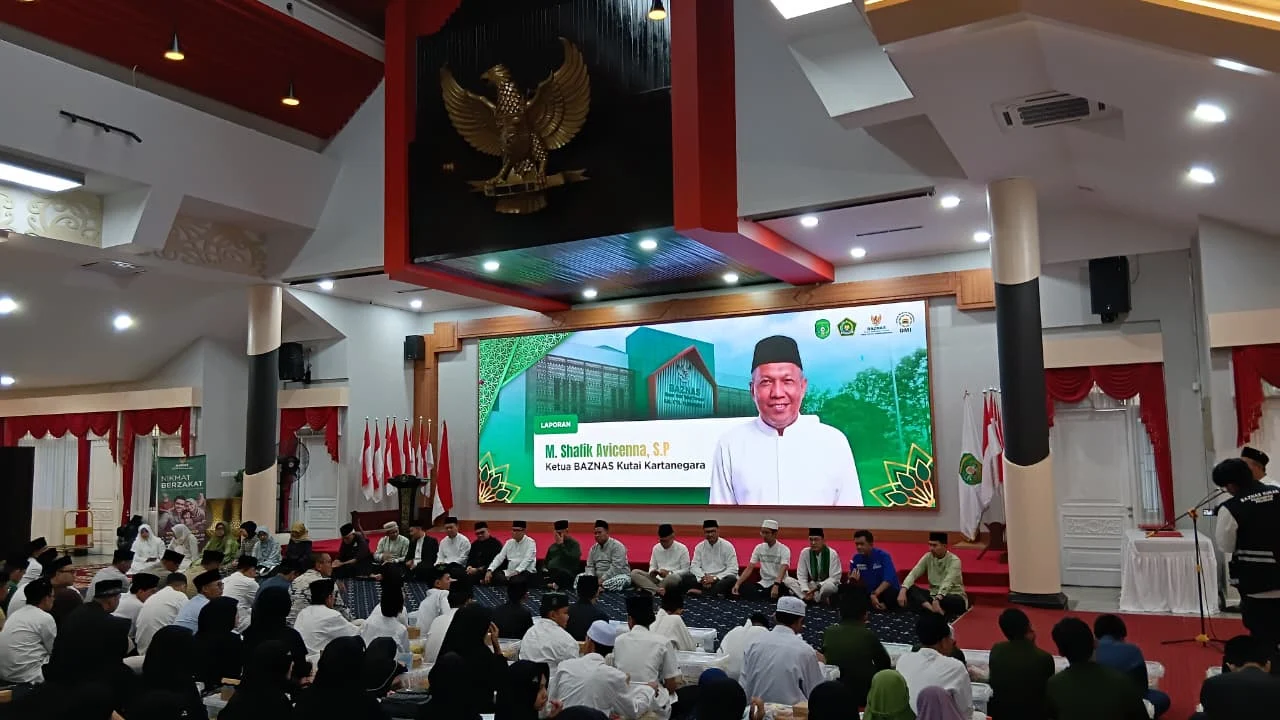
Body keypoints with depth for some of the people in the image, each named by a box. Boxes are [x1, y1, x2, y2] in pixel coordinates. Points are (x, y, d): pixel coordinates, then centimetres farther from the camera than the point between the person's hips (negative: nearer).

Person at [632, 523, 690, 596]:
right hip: (657, 578, 4)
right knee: (634, 573, -19)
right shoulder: (656, 548, 13)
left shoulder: (682, 549, 0)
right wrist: (652, 572, -6)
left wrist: (669, 573, -16)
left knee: (675, 577, -42)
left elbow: (685, 570, -3)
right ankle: (657, 590, -39)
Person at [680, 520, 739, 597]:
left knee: (732, 579, -35)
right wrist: (703, 577, -16)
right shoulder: (699, 547, 8)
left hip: (721, 579, -2)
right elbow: (694, 566, 4)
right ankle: (715, 592, -34)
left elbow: (733, 569, -7)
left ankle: (701, 592, -32)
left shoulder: (727, 546, -1)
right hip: (704, 580, 2)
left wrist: (715, 578, -18)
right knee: (684, 578, -22)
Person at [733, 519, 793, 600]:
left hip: (779, 584, -4)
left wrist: (776, 586, -44)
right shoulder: (759, 548, 5)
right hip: (763, 583, 4)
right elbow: (749, 568, 0)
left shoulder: (784, 550, -9)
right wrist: (737, 584, -15)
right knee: (742, 589, -24)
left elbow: (782, 570, -25)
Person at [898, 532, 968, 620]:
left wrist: (937, 599, -51)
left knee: (959, 602, -40)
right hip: (934, 594, 5)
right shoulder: (928, 557, -2)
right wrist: (903, 590, -30)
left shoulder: (954, 560, -17)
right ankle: (933, 609, -41)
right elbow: (913, 574, -11)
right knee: (909, 589, -21)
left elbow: (948, 582, -34)